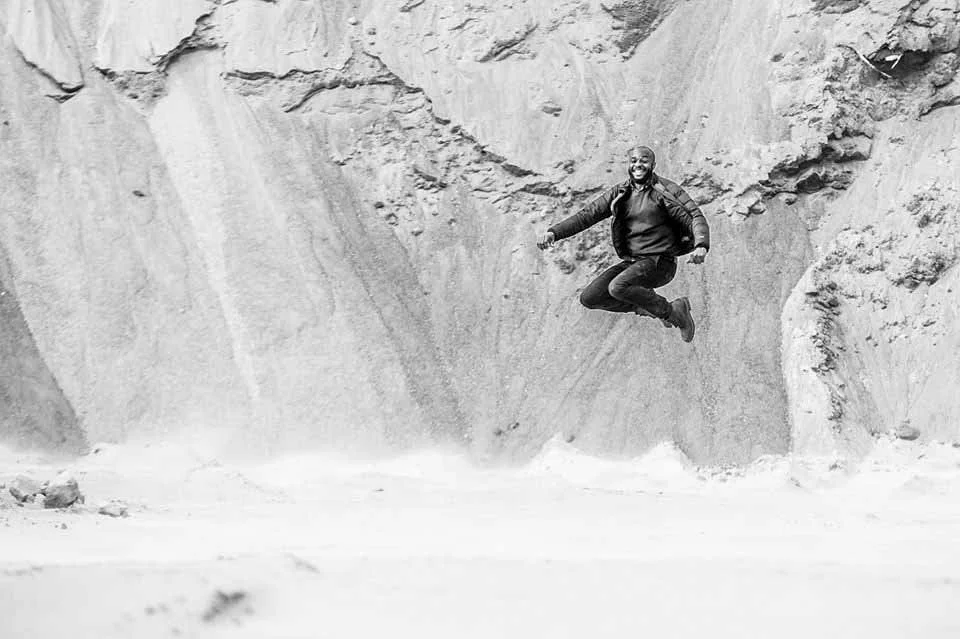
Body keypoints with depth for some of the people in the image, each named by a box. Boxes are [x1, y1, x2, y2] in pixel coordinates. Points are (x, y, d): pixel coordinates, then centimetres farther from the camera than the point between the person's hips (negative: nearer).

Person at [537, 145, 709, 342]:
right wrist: (554, 232, -13)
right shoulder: (619, 193, 8)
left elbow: (695, 217, -14)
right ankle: (650, 307, 11)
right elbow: (587, 215, 3)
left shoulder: (667, 190, -6)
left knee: (618, 287, -31)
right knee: (589, 298, -3)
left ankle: (673, 312, -11)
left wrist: (701, 246, -35)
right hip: (630, 262, 7)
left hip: (659, 262, -7)